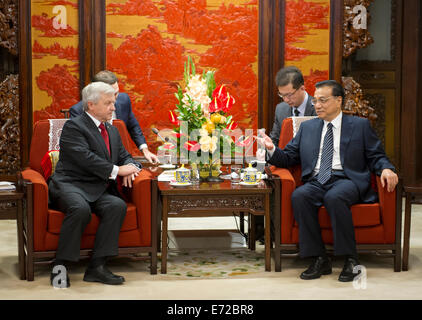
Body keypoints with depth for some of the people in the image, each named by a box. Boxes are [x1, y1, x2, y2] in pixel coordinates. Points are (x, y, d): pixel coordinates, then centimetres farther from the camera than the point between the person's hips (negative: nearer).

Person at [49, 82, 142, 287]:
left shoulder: (112, 131, 22)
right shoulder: (73, 127, -3)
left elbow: (124, 156, 26)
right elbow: (85, 158, -16)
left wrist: (130, 167, 1)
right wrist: (117, 170, -17)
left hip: (97, 191, 7)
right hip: (69, 186, -6)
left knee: (118, 206, -25)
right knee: (81, 208, -37)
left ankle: (97, 267, -24)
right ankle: (60, 266, -25)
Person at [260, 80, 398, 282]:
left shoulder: (360, 126, 14)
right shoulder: (307, 127, 23)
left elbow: (376, 157, 10)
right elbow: (289, 158, 21)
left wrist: (386, 169, -13)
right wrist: (272, 150, 0)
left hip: (347, 180, -3)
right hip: (317, 181, 3)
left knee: (334, 197, -38)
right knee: (299, 196, -31)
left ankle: (350, 260, -28)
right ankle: (319, 260, -25)